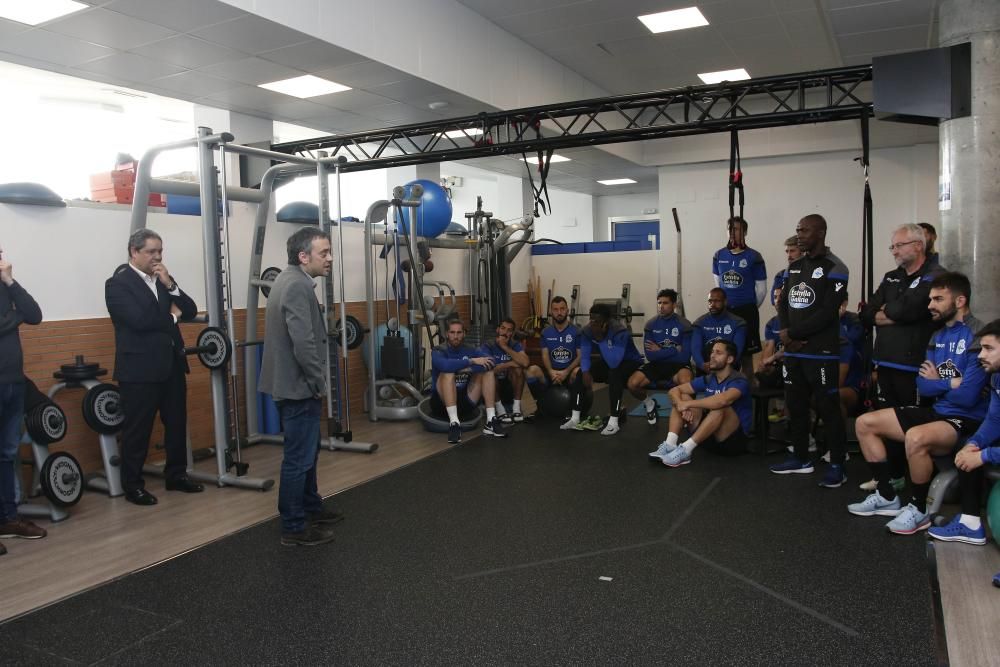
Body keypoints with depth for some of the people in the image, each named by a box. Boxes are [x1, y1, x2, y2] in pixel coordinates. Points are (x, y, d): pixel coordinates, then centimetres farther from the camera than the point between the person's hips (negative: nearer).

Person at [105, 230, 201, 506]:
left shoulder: (162, 280, 13)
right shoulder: (117, 283, -8)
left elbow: (190, 311, 5)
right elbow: (139, 320, -22)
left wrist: (170, 284, -7)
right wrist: (171, 317, -6)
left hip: (172, 364, 7)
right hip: (140, 369, -7)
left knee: (177, 423, 13)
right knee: (137, 429, 3)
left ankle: (176, 475, 27)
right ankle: (132, 485, 15)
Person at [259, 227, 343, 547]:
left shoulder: (291, 280, 12)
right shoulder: (297, 286, -21)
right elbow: (304, 345, -28)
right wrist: (320, 383, -15)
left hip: (294, 384, 11)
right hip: (299, 387, -11)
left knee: (306, 452, 22)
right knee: (299, 458, 0)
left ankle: (311, 508, 36)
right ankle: (294, 528, 12)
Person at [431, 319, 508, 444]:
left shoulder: (470, 350, 3)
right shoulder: (439, 351, -9)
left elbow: (491, 361, -16)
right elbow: (446, 365, -34)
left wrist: (467, 369, -26)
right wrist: (472, 361, -29)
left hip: (465, 401, 4)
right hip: (442, 401, -4)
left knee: (488, 371, -9)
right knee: (448, 372, -30)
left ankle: (491, 421, -18)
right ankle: (454, 423, -38)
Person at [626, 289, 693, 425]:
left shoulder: (684, 325, -9)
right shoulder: (651, 324, -2)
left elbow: (685, 356, -14)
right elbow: (650, 355, -8)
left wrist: (660, 351, -10)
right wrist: (674, 350, -13)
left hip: (678, 364, -3)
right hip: (656, 364, 3)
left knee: (686, 381, -38)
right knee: (632, 384, -23)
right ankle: (649, 404, 11)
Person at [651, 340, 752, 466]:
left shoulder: (739, 381, -15)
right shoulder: (707, 379, 5)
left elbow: (723, 400, -38)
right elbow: (674, 391, 1)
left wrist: (688, 404, -30)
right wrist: (682, 405, -22)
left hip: (735, 438, -6)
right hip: (709, 436, 7)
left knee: (720, 406, -35)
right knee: (682, 398, -5)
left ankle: (685, 450, -35)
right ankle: (670, 444, -23)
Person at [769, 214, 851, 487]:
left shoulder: (834, 269, -8)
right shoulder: (794, 267, 15)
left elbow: (827, 313, -16)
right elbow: (783, 303, 12)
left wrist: (793, 334, -12)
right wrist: (786, 333, -5)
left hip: (821, 353, -7)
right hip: (793, 352, 7)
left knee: (828, 408, -3)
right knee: (795, 406, 13)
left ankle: (837, 465, 6)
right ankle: (801, 458, 26)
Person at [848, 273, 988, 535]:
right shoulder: (938, 337, 9)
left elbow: (966, 396, -22)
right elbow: (923, 387, 5)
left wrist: (937, 382, -4)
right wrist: (950, 383, -11)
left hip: (966, 421, -9)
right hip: (936, 412, 9)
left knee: (916, 438, -37)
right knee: (865, 423, 4)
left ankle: (919, 509, -13)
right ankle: (887, 496, 12)